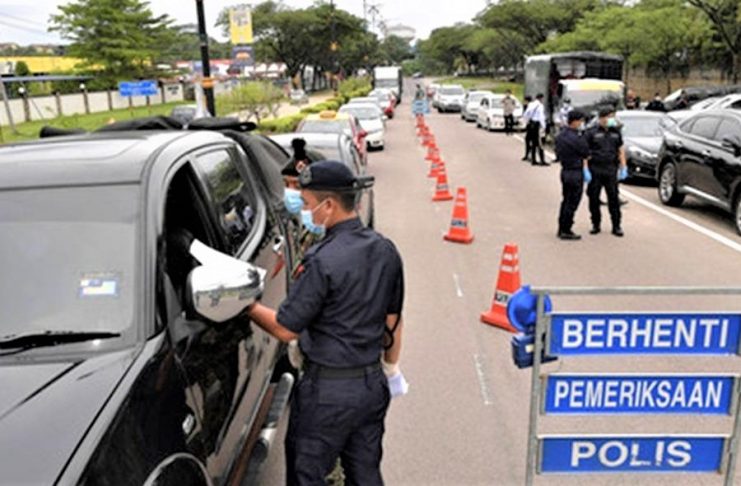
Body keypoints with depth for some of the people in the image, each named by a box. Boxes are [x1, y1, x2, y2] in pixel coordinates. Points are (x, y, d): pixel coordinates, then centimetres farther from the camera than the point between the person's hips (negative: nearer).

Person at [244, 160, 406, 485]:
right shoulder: (385, 251, -1)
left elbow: (286, 329, -16)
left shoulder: (323, 261, -23)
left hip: (328, 388, -7)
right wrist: (391, 367, 22)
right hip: (372, 383, 7)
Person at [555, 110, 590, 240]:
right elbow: (586, 153, -11)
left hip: (565, 170, 9)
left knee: (566, 200, 18)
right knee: (572, 203, 0)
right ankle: (566, 231, 5)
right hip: (575, 172, -9)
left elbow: (557, 152, 15)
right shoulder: (576, 138, -21)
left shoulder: (560, 135, 6)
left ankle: (561, 229, 24)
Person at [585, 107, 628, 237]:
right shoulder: (592, 133, -1)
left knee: (614, 198, 0)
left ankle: (616, 226, 6)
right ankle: (596, 225, 16)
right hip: (595, 171, -2)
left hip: (611, 171, 2)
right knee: (593, 198, 3)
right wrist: (585, 170, -11)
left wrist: (623, 168, 9)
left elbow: (621, 150, 16)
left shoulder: (616, 132, 12)